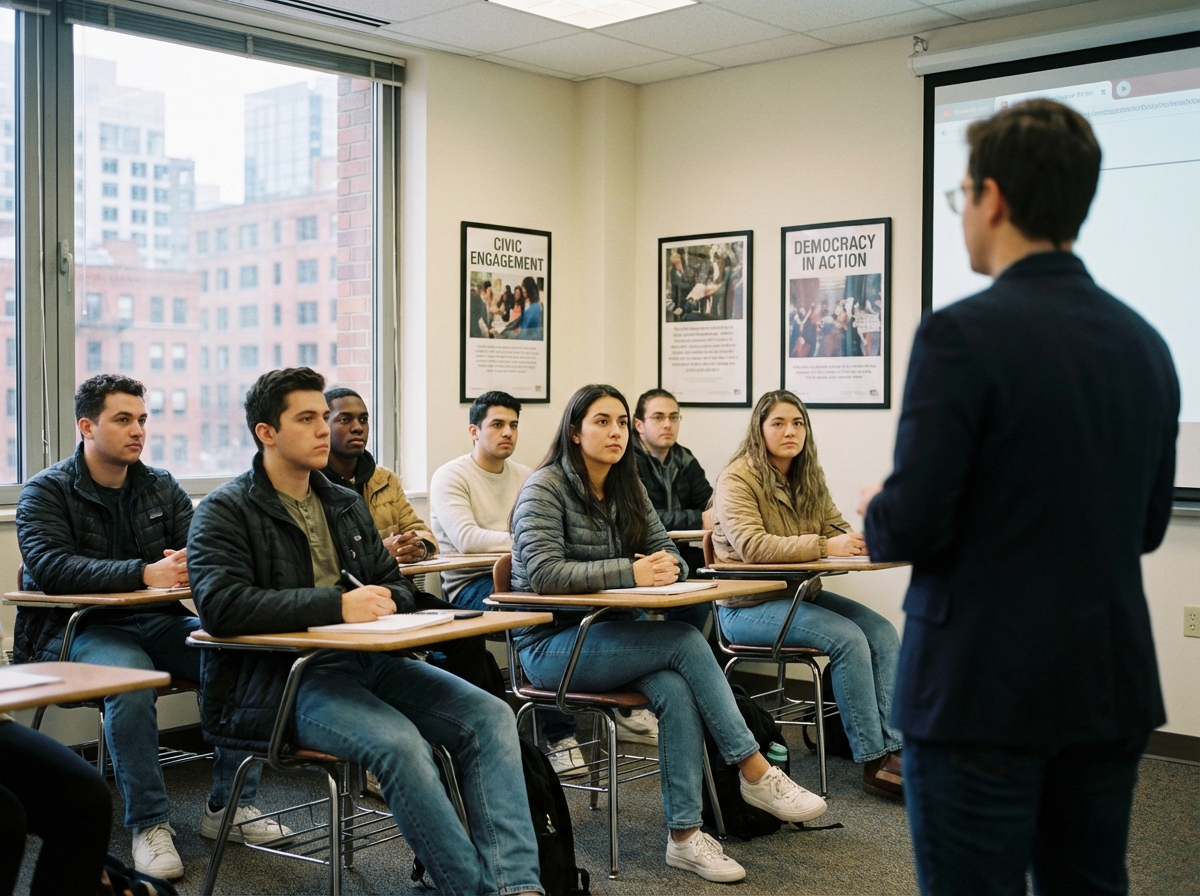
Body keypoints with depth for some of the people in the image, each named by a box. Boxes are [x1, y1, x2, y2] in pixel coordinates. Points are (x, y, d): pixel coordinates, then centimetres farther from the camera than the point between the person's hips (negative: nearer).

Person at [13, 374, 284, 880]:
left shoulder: (162, 488, 14)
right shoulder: (47, 492, -1)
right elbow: (50, 568, -19)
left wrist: (189, 566, -24)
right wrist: (144, 574, -31)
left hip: (158, 621, 5)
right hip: (78, 628, -4)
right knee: (131, 676, -36)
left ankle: (229, 806, -6)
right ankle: (149, 824, -23)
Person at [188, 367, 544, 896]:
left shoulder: (345, 504, 21)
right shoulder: (225, 512, -1)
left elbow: (397, 584, 25)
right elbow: (221, 606, -17)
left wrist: (385, 602, -2)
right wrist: (337, 605, -20)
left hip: (366, 660, 7)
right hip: (284, 677, -7)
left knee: (489, 716, -15)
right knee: (398, 742, -33)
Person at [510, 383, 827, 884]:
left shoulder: (626, 488, 12)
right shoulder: (545, 488, -10)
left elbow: (669, 552, 12)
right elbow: (542, 573, -23)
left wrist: (664, 568, -14)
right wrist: (631, 572, -29)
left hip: (606, 635, 6)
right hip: (550, 644, -6)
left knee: (677, 690, -25)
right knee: (687, 642, -24)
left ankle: (685, 835, -20)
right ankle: (757, 774, -16)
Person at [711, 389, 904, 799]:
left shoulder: (809, 477, 12)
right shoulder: (737, 479, -12)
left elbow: (835, 527, 11)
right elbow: (751, 547, -25)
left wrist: (858, 541, -15)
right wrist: (824, 546, -31)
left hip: (799, 593, 8)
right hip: (748, 605, -8)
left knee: (883, 632, -14)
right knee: (847, 637, -25)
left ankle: (893, 749, -16)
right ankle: (873, 763, -17)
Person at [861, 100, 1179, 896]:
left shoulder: (962, 334, -16)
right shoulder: (1144, 342, 5)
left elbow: (912, 528, -18)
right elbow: (1147, 525, 13)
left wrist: (876, 514, 3)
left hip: (984, 688, -7)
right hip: (1110, 688, 7)